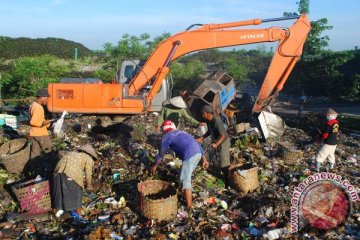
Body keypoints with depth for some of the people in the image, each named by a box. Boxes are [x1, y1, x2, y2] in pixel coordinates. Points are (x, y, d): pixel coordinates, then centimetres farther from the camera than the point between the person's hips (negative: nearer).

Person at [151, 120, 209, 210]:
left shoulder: (167, 136, 11)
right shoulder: (181, 133, 31)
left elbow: (161, 153, 15)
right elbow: (197, 145, 26)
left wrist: (155, 166, 28)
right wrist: (204, 159, 24)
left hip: (189, 155, -8)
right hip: (198, 153, 8)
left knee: (185, 180, 0)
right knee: (186, 176, 25)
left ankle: (189, 206, -1)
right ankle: (188, 196, 38)